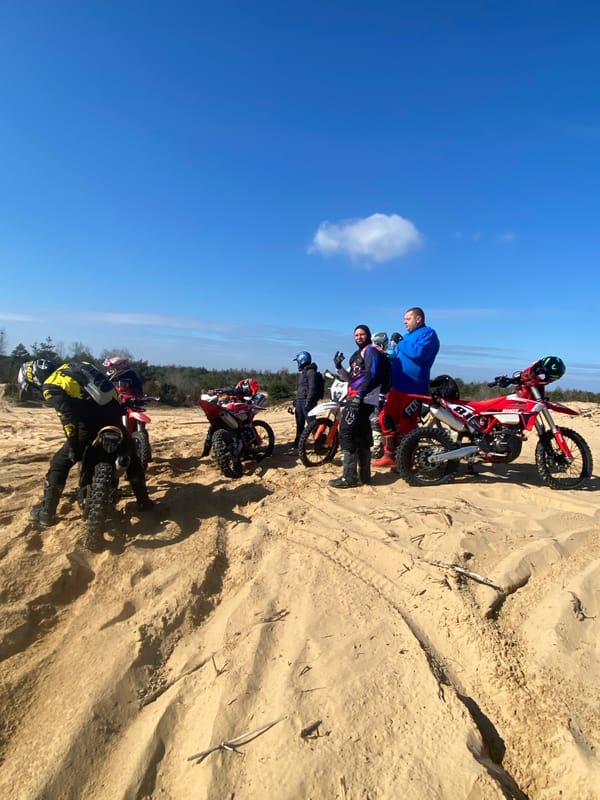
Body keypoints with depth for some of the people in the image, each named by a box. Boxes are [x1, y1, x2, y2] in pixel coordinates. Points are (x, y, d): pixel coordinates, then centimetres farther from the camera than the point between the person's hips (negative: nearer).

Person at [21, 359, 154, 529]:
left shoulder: (51, 387, -4)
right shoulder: (73, 365, 17)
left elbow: (68, 417, -16)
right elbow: (103, 385, 21)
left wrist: (73, 446, -9)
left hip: (91, 427, -6)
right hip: (114, 416, 6)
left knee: (59, 464, 13)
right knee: (131, 459, 23)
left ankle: (47, 513, 22)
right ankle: (144, 501, 30)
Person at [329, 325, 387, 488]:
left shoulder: (371, 350, -3)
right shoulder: (357, 354, 25)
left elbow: (372, 375, -18)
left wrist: (359, 395, -26)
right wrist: (339, 367, 8)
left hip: (362, 399, -10)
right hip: (355, 399, 10)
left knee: (346, 433, -14)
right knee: (361, 436, 12)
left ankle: (349, 477, -12)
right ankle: (364, 474, 19)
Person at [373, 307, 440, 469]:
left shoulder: (428, 333, -4)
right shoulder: (408, 335, 23)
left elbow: (419, 353, -23)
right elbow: (398, 356, 27)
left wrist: (401, 343, -11)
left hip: (413, 388, -9)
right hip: (397, 386, 9)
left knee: (406, 424, -6)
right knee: (386, 418, 7)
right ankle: (389, 455, 16)